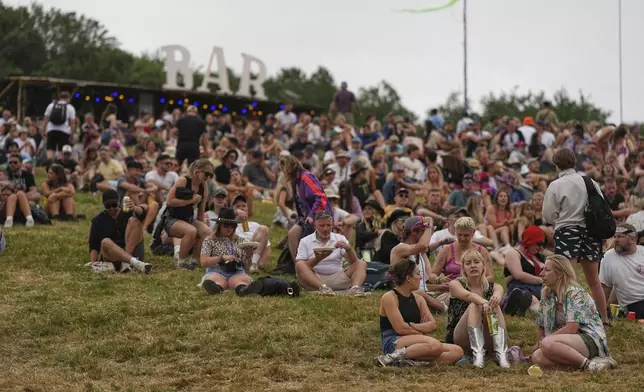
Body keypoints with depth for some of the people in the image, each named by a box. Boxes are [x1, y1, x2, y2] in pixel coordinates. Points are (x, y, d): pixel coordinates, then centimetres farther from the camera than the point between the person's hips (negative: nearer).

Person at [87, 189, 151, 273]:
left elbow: (143, 212, -18)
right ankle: (135, 263, -50)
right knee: (105, 242, -31)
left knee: (134, 220, -17)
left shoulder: (128, 212, 6)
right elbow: (94, 245, 7)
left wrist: (135, 209, -42)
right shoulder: (98, 220, 11)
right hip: (113, 255, 0)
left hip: (133, 251, 0)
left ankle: (126, 263, -29)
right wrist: (93, 263, -11)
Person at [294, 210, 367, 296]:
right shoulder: (305, 241, 7)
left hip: (337, 278, 2)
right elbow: (300, 266, -2)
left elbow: (354, 262, 2)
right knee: (300, 265, -27)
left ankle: (355, 287, -42)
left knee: (361, 264, -11)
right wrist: (317, 259, -18)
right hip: (314, 279, -2)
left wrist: (348, 249, -18)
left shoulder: (340, 239, 11)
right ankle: (322, 288, -49)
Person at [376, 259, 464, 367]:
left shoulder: (418, 299, 18)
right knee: (435, 345, -34)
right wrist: (421, 334, 0)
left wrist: (412, 325, -10)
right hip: (393, 343, -8)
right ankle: (395, 356, -31)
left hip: (413, 344, 8)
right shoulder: (389, 298, -4)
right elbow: (401, 328, -13)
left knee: (457, 351, -12)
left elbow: (433, 325, 6)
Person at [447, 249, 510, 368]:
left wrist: (497, 297, -47)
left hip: (486, 340, 2)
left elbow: (498, 291, -20)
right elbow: (468, 295, -24)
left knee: (495, 307, -24)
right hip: (459, 339, -2)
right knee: (474, 306, -27)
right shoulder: (455, 284, 0)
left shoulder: (493, 287, 6)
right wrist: (483, 302, -47)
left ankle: (501, 354, -39)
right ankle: (478, 354, -43)